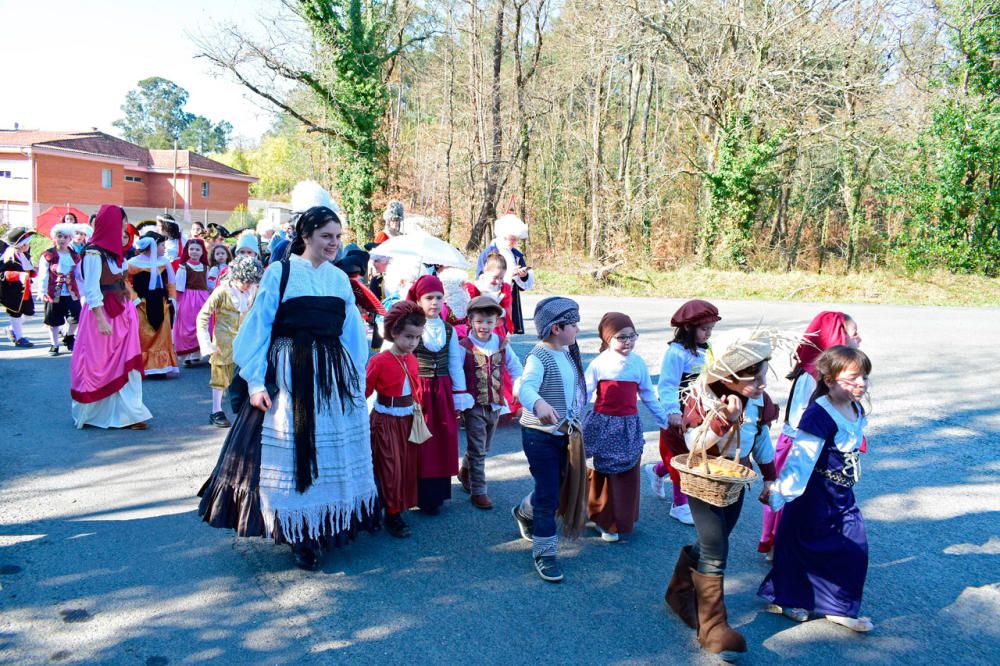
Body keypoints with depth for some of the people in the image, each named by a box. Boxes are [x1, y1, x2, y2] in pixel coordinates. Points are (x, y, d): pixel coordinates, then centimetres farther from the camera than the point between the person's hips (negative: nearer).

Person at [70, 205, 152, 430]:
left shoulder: (112, 251, 12)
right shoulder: (94, 253, -14)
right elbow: (91, 291, -17)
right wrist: (101, 320, -19)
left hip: (121, 314, 8)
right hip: (102, 314, -8)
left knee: (124, 364, 4)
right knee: (98, 365, 4)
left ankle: (128, 414, 6)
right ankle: (87, 414, 20)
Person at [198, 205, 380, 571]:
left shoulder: (340, 278, 8)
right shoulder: (279, 273, -5)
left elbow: (352, 333, 12)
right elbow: (258, 327, -6)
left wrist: (357, 378, 8)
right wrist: (255, 380, -10)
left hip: (333, 376, 5)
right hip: (288, 375, -4)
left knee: (335, 454, 10)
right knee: (290, 454, 4)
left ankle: (331, 525, 25)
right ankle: (299, 536, 17)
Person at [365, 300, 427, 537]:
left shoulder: (413, 360, 3)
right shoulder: (379, 361, -16)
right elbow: (364, 391, -11)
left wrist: (416, 407, 10)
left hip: (408, 420, 6)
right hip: (385, 420, -6)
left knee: (407, 466, 13)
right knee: (390, 468, -2)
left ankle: (399, 506, 28)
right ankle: (392, 515, 10)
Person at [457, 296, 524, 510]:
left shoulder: (502, 344, 0)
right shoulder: (464, 347, -13)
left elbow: (514, 366, 10)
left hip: (495, 406, 5)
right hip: (474, 406, -5)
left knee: (483, 448, 19)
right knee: (477, 450, 0)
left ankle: (465, 472, 44)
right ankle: (478, 491, 11)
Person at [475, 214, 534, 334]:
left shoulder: (517, 256, 10)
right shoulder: (487, 253, -4)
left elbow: (527, 285, 12)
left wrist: (524, 276, -12)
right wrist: (507, 275, -19)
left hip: (512, 307, 4)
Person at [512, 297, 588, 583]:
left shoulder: (567, 353, 7)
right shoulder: (539, 355, -21)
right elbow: (525, 386, -38)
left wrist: (576, 422, 23)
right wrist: (538, 403, -59)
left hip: (565, 433, 8)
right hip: (540, 434, -8)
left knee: (560, 487, 20)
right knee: (549, 494, -2)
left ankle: (525, 512, 48)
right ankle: (544, 552, 14)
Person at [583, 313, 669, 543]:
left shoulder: (638, 363, 2)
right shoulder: (599, 364, -8)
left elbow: (648, 395, 12)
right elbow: (584, 394, -5)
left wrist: (664, 419, 15)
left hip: (629, 427, 3)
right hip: (604, 426, -3)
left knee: (628, 475, 9)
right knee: (603, 473, 8)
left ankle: (622, 522, 26)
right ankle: (606, 522, 24)